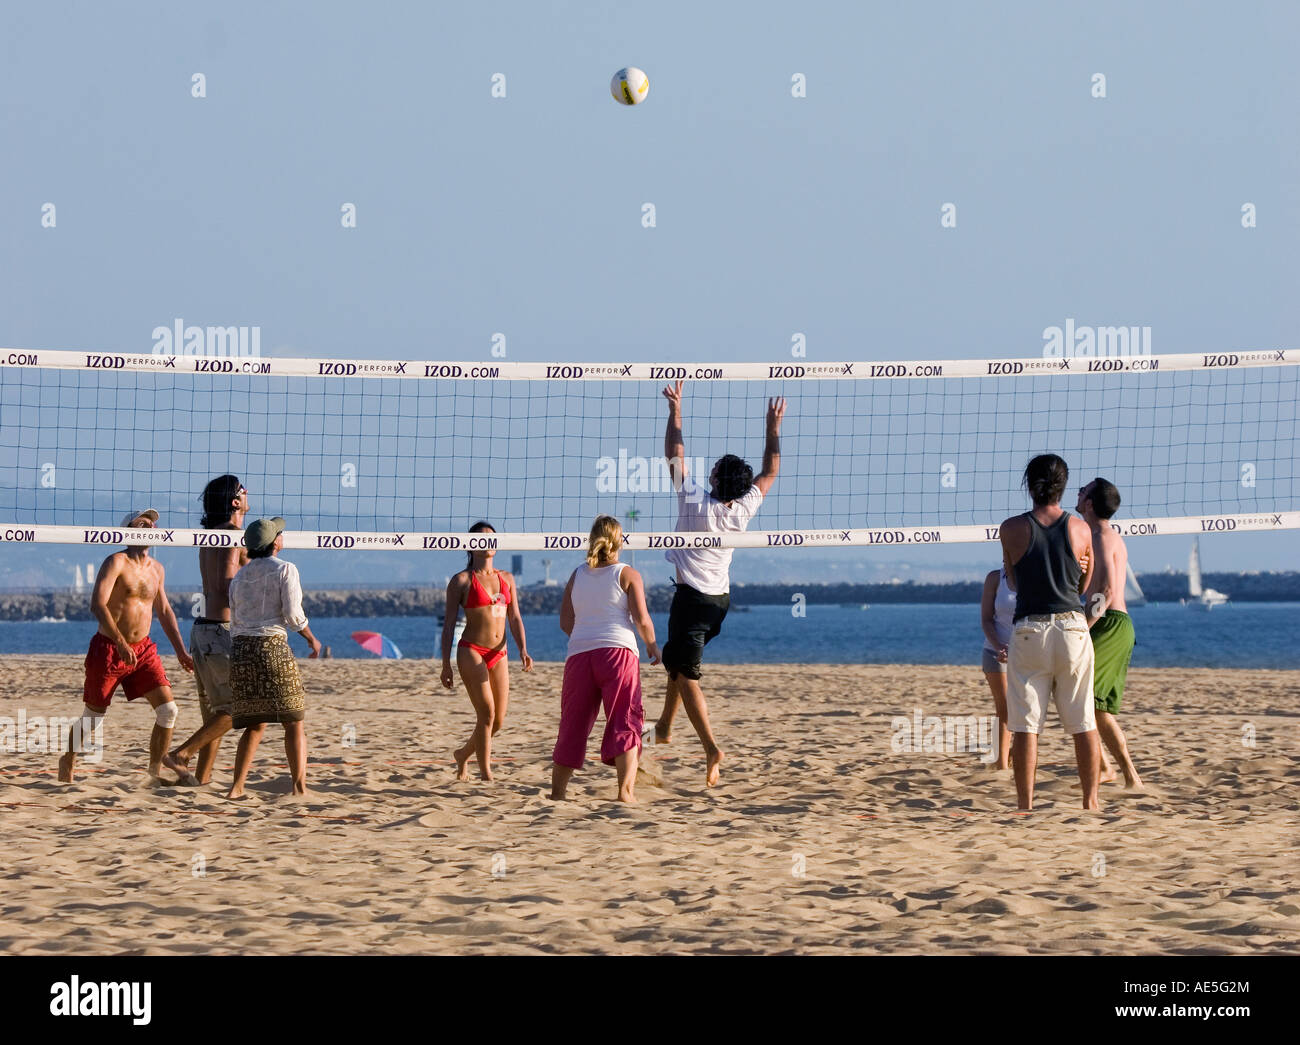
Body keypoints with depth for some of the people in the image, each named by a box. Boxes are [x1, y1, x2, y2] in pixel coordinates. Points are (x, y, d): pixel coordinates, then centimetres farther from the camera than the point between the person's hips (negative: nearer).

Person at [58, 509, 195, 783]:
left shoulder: (156, 569, 9)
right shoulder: (116, 563, -12)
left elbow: (164, 611, 21)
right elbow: (98, 604, -23)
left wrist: (180, 650, 15)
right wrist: (121, 644, -31)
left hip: (143, 649, 6)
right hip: (109, 648, -6)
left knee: (168, 709, -7)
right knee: (93, 717, 5)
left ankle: (156, 768, 4)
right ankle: (68, 761, 29)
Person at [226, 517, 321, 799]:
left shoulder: (240, 577, 15)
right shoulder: (285, 569, -2)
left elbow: (235, 623, 17)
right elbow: (293, 615, -8)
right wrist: (312, 639, 8)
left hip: (241, 648, 5)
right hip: (273, 646, -5)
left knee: (255, 726, 13)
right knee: (293, 723, 3)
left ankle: (237, 786, 3)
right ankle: (299, 786, -5)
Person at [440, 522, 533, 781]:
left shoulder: (506, 579, 14)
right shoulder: (461, 581, 0)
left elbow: (515, 618, 12)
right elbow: (449, 624, 0)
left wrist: (523, 650, -5)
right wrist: (446, 665, -5)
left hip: (499, 654, 6)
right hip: (471, 651, -5)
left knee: (498, 721, 6)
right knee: (486, 713, -17)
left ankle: (462, 754, 32)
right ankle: (486, 775, -13)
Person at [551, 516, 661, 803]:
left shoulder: (577, 576, 13)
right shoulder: (627, 575, 2)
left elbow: (565, 623, 14)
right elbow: (642, 620, -5)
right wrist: (653, 647, 11)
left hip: (579, 654, 4)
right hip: (618, 651, -4)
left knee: (573, 725, 10)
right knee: (625, 723, -3)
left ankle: (557, 790, 12)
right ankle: (626, 789, -14)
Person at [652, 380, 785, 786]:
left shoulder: (695, 501, -17)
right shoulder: (743, 509, -5)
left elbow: (675, 454, -8)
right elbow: (770, 472, 11)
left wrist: (675, 410, -1)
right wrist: (774, 427, 17)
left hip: (690, 597, -6)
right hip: (720, 599, 6)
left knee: (686, 674, -7)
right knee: (678, 658, 26)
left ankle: (711, 748, -19)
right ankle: (665, 726, 33)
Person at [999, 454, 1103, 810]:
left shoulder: (1012, 529, -3)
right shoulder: (1080, 529, 1)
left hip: (1029, 631, -1)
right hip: (1073, 626, 1)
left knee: (1025, 726, 0)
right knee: (1084, 724, 9)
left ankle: (1025, 805, -2)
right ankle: (1091, 800, 12)